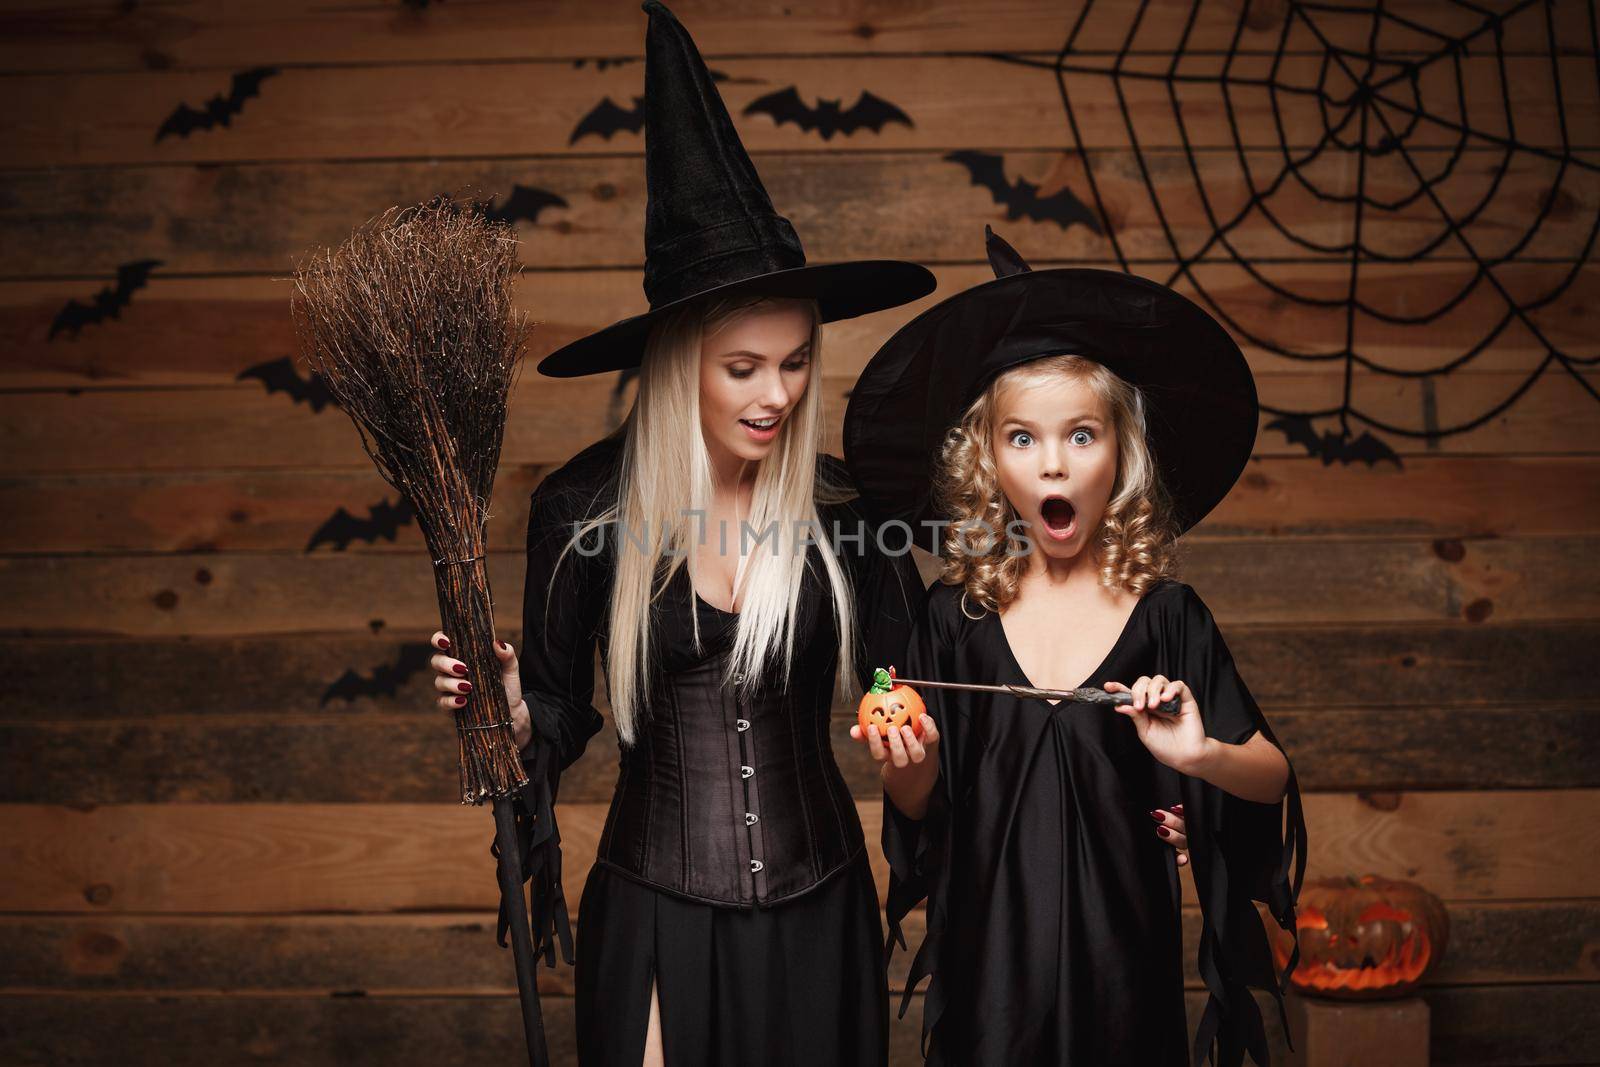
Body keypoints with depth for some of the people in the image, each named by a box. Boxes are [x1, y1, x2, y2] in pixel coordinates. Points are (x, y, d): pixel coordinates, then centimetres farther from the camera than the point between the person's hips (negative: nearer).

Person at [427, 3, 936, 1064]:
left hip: (815, 914, 2)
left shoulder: (844, 502, -7)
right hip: (655, 922, -1)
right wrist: (503, 701, -19)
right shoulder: (587, 509, -10)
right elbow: (560, 716, 0)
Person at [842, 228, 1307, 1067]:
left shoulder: (1165, 615, -6)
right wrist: (910, 765, -18)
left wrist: (1202, 754, -21)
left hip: (1118, 943, 0)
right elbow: (918, 807, 3)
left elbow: (1272, 778, -2)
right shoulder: (956, 615, -3)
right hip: (989, 946, 1)